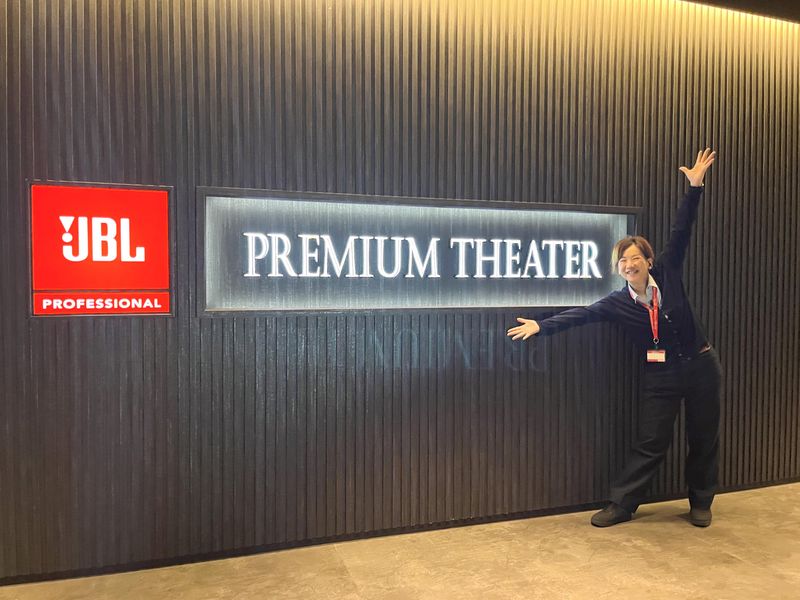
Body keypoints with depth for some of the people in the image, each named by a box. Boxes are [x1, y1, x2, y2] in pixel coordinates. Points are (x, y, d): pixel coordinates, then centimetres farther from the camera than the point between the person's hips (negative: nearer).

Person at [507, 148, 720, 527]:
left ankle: (701, 504, 30)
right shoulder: (618, 302, -7)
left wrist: (694, 187, -12)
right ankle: (621, 505, 11)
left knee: (704, 439, 11)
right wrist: (541, 325, -23)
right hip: (661, 375, -1)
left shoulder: (668, 274, -5)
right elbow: (581, 314, -14)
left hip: (701, 366, 1)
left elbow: (681, 232, -7)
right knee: (650, 443, 1)